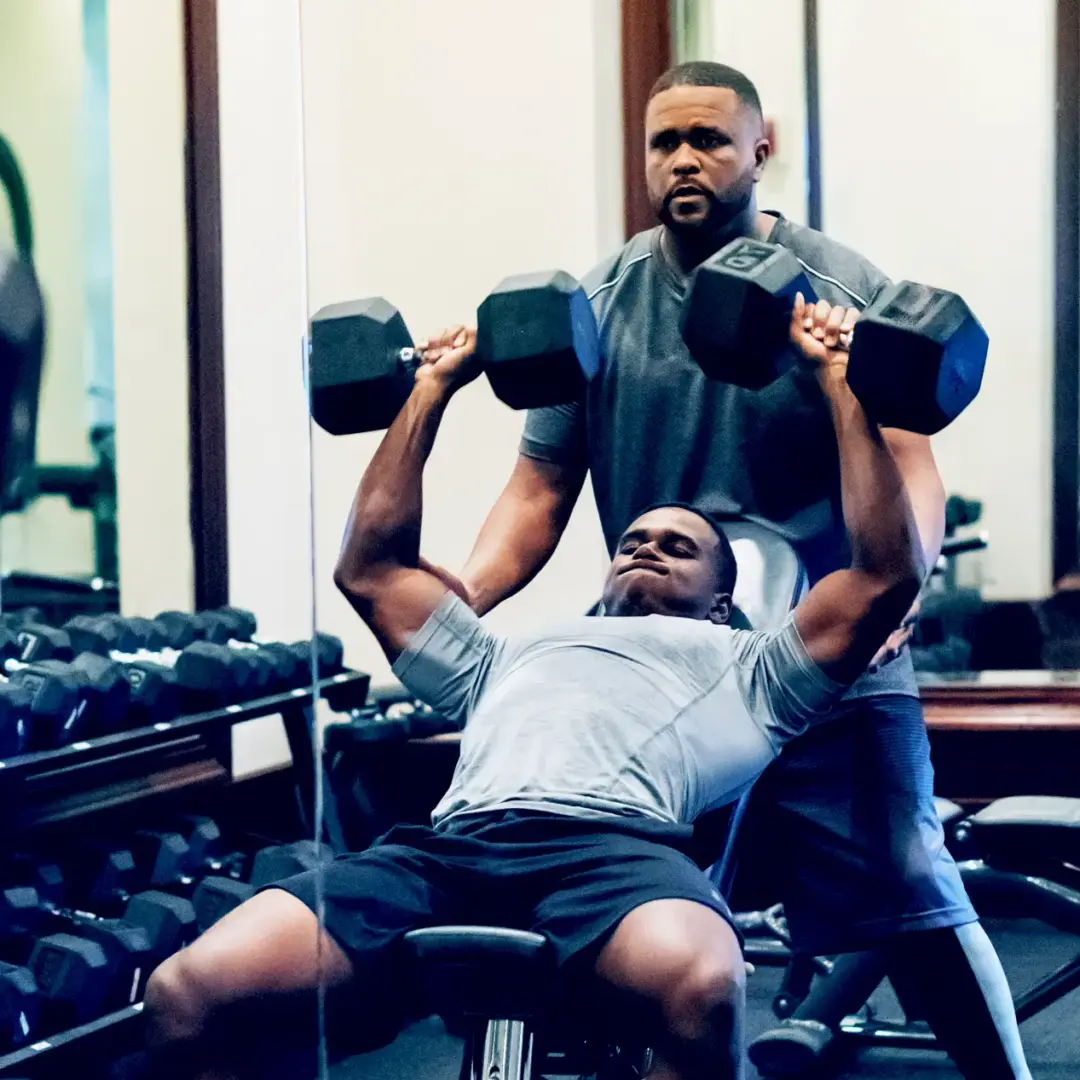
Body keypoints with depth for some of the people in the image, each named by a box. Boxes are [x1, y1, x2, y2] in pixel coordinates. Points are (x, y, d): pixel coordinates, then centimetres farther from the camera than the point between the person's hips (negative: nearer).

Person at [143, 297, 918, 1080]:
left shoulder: (748, 670, 33)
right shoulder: (510, 659, 42)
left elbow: (887, 574, 22)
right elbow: (372, 568, 44)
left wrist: (841, 382, 24)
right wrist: (434, 387, 46)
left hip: (615, 846, -3)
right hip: (448, 848, 3)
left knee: (698, 989, -42)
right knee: (188, 995, -23)